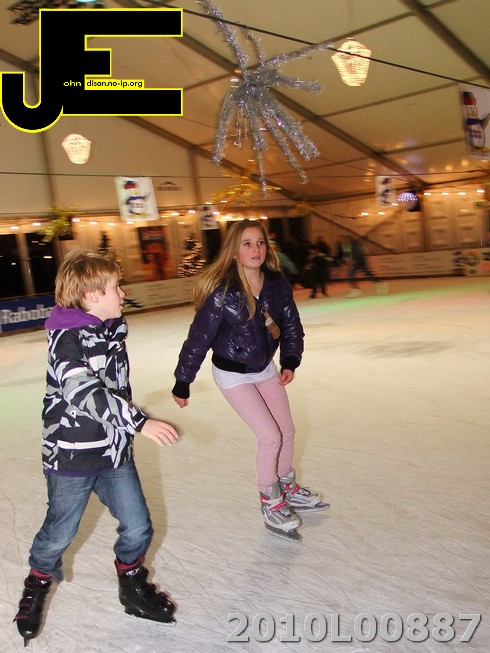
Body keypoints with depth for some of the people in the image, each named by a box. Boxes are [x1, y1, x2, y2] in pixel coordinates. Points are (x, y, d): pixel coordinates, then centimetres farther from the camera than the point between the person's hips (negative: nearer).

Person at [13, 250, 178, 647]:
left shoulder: (114, 329, 3)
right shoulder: (66, 337, -21)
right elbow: (86, 391, -32)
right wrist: (139, 422, -35)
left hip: (115, 450, 6)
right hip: (72, 454, -6)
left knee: (138, 528, 9)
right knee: (59, 533, 13)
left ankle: (133, 588, 35)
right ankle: (37, 586, 43)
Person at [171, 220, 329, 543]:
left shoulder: (277, 283, -14)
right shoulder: (222, 292, -28)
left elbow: (291, 325, 0)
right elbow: (199, 338, -22)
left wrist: (290, 361, -11)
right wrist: (182, 383, -16)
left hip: (266, 367, 6)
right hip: (233, 373, -6)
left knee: (287, 431, 15)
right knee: (270, 436, -8)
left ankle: (288, 488, 41)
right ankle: (271, 504, 16)